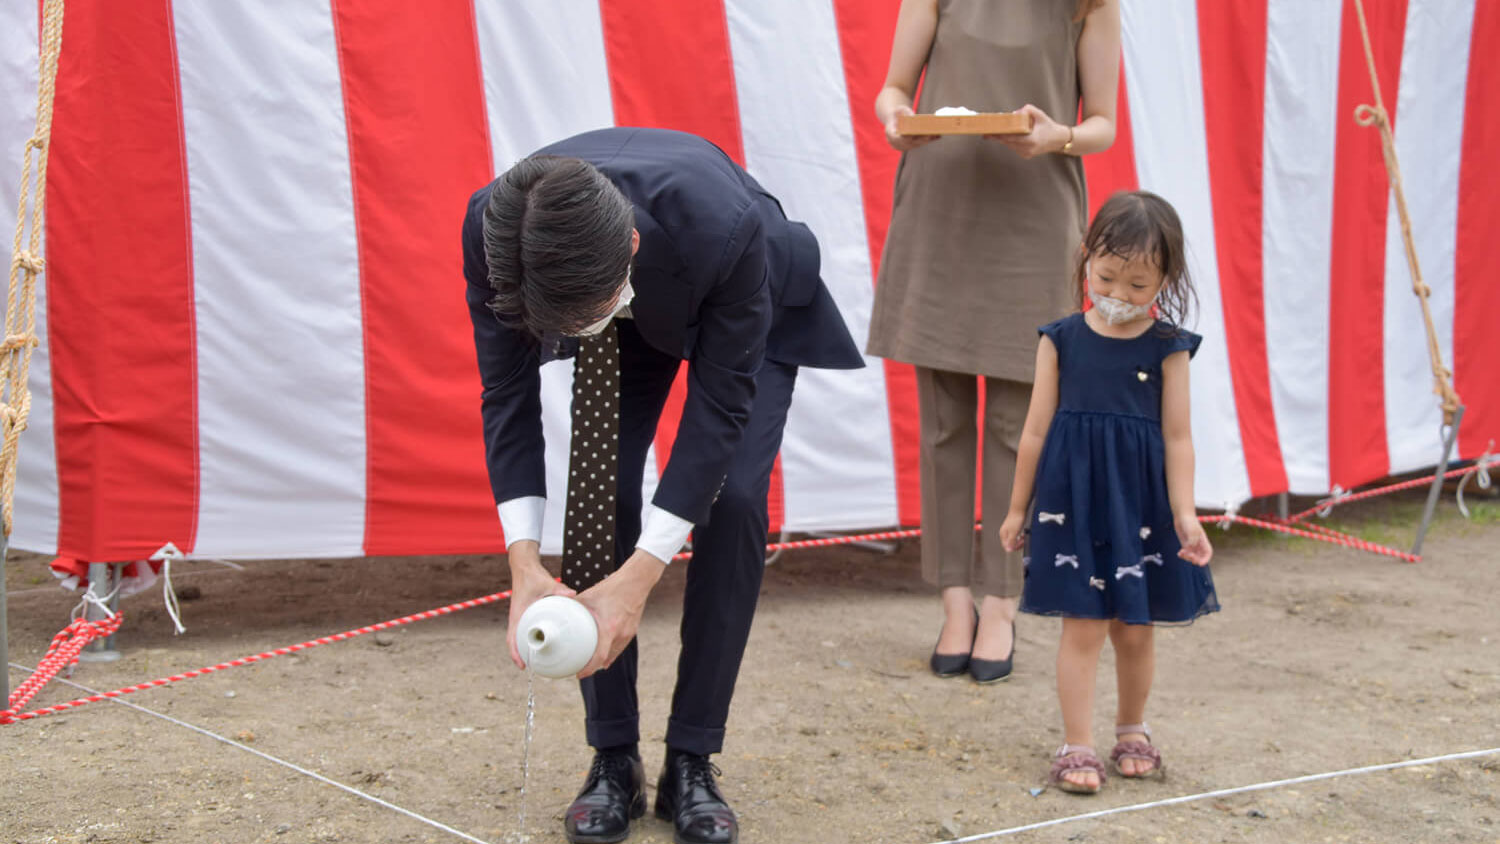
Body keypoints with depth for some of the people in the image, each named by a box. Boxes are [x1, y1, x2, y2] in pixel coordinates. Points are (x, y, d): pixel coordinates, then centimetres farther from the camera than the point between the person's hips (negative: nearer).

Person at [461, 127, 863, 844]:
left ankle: (691, 764, -5)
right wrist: (524, 564, -30)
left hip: (751, 312, -2)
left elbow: (720, 404, -33)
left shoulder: (724, 226, -45)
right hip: (632, 319, 3)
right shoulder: (492, 228, -35)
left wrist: (638, 578, -35)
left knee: (733, 501, -17)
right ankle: (613, 760, 0)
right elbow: (507, 394, -22)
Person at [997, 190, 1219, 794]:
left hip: (1140, 503, 1)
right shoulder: (1061, 339, -1)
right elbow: (1037, 430, 4)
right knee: (1083, 626, -2)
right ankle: (1076, 746, 6)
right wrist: (1017, 508, 8)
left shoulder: (1167, 347, -3)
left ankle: (1132, 731, 31)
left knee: (1134, 628, 11)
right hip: (1073, 498, -1)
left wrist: (1184, 514, -8)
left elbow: (1177, 437, -1)